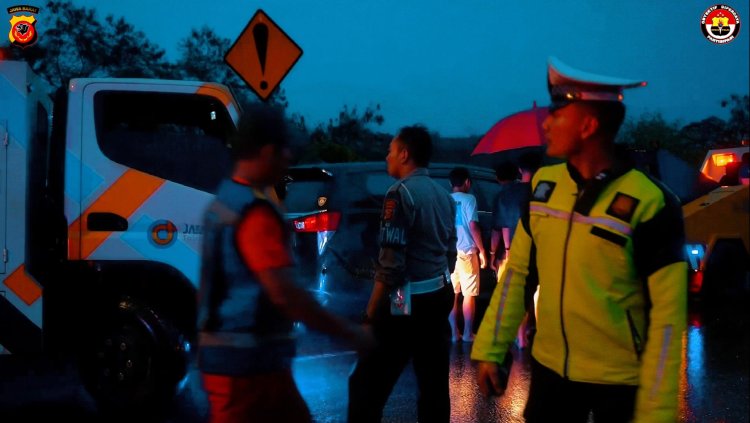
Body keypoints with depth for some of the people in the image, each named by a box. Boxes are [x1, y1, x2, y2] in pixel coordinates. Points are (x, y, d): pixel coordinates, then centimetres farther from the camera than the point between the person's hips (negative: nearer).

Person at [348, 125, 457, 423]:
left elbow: (391, 265, -18)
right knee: (434, 384, 11)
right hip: (439, 297, 8)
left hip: (407, 302, -8)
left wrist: (370, 316, -13)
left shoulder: (401, 192, -13)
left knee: (366, 385, -3)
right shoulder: (444, 195, 12)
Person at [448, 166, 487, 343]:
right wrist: (481, 250, -6)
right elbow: (473, 226, -12)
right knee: (468, 293, 3)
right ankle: (468, 333, 4)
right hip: (466, 251, -4)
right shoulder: (468, 199, -6)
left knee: (452, 294, 8)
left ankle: (453, 332, 8)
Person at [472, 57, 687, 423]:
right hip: (550, 367, 5)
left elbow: (668, 313, -15)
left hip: (621, 382, -4)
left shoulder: (649, 204, -16)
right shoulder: (543, 184, 0)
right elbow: (517, 271, 7)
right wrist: (490, 349, 3)